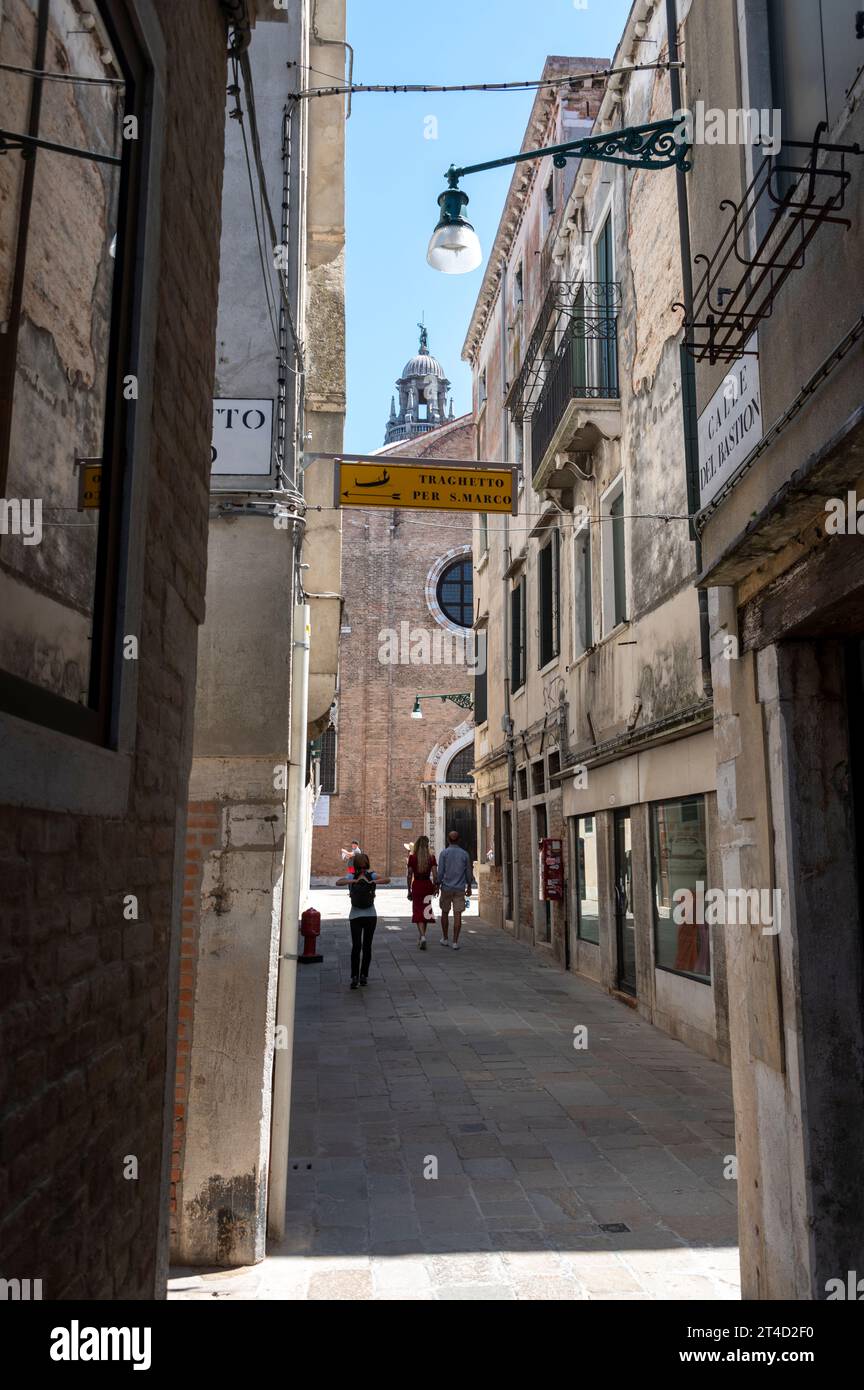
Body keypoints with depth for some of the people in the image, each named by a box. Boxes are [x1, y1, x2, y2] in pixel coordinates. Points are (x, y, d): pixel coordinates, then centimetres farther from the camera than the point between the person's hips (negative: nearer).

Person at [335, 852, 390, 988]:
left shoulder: (371, 876, 2)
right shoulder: (351, 877, 1)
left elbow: (388, 880, -12)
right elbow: (338, 882, -18)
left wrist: (374, 881, -26)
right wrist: (351, 881, -32)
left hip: (370, 915, 2)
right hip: (355, 915, -1)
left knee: (367, 946, 6)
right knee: (356, 946, -9)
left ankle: (364, 975, 17)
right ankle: (354, 976, -5)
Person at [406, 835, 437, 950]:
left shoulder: (412, 857, -4)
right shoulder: (431, 857, -1)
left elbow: (409, 875, -3)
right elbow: (434, 874, -5)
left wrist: (409, 890, 3)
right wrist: (435, 887, 4)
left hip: (416, 885, -2)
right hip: (428, 885, 2)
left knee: (418, 912, 1)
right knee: (426, 911, 15)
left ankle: (422, 937, -18)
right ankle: (422, 938, 24)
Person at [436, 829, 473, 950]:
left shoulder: (444, 853, -5)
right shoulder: (464, 854, 1)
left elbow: (440, 872, -7)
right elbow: (468, 873, 5)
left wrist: (437, 886, 1)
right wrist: (469, 887, 16)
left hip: (446, 888, -1)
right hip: (460, 889, 1)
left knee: (445, 913, 15)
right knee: (457, 915, -1)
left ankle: (445, 939, 23)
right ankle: (455, 942, -4)